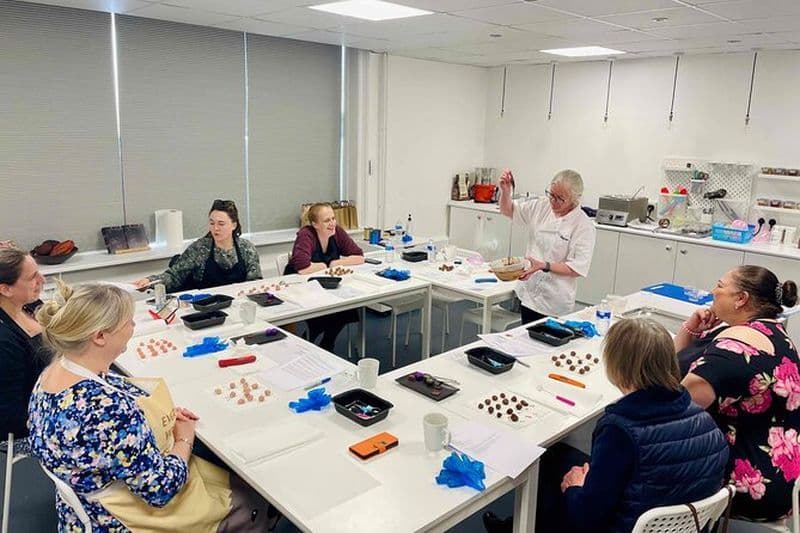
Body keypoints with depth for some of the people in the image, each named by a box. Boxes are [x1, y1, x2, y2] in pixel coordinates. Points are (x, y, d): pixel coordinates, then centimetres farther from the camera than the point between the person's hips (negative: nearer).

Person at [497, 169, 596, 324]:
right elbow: (509, 210, 15)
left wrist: (544, 266, -25)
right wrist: (505, 191, -5)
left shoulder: (583, 225, -13)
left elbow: (577, 268, -16)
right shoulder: (542, 207, 3)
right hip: (529, 293, 5)